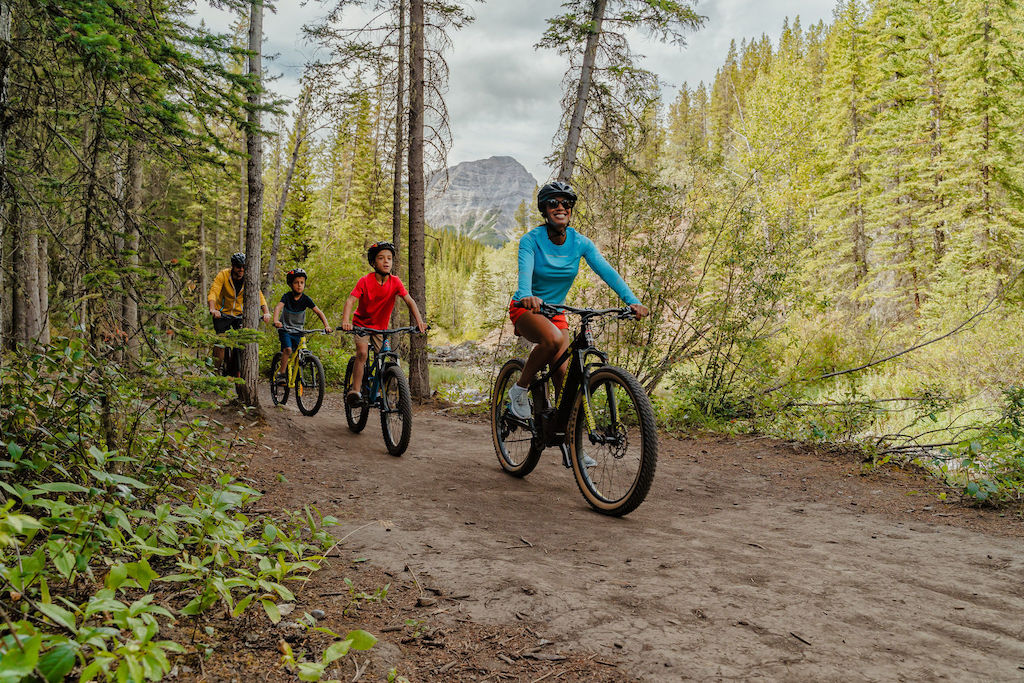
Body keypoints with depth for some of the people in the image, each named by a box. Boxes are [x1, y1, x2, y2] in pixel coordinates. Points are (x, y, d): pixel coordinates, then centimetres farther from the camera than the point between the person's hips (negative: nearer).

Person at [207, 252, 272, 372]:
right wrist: (213, 309, -48)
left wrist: (266, 312, -37)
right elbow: (213, 292, -30)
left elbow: (259, 295, -20)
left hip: (239, 314, 2)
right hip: (223, 313, -2)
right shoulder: (223, 275, -18)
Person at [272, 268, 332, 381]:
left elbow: (319, 312, -12)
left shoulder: (306, 299, -9)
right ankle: (281, 373, -13)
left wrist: (326, 325, -27)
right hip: (285, 329, -3)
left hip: (298, 330, 3)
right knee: (288, 349, -23)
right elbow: (278, 307, -30)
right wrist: (276, 320, -50)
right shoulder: (287, 296, -14)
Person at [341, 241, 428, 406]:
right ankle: (355, 390, -19)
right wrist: (345, 321, -46)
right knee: (362, 352, -24)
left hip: (381, 327, 3)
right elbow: (351, 300, -29)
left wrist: (419, 321, -32)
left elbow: (409, 301, -17)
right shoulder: (365, 281, -21)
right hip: (362, 324, -3)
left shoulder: (395, 282, -13)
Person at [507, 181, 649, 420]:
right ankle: (520, 389, -13)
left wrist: (632, 301, -34)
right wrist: (526, 296, -57)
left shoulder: (580, 243, -7)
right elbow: (525, 270, -35)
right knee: (554, 339, -35)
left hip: (556, 312, 4)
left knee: (563, 373, -11)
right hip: (526, 309, -4)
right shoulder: (531, 239, -16)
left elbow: (607, 272, -19)